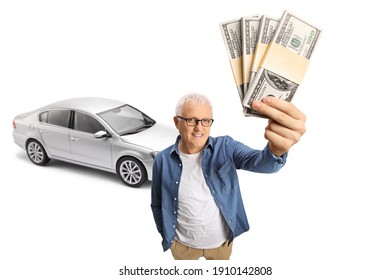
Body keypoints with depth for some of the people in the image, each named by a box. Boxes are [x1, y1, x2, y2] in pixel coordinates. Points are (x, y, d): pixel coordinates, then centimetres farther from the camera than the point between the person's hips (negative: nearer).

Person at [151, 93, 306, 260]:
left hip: (222, 241, 0)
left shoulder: (225, 148, -17)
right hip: (182, 244, 0)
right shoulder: (163, 160, -14)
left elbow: (259, 162, -36)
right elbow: (157, 205, 0)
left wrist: (276, 149, -57)